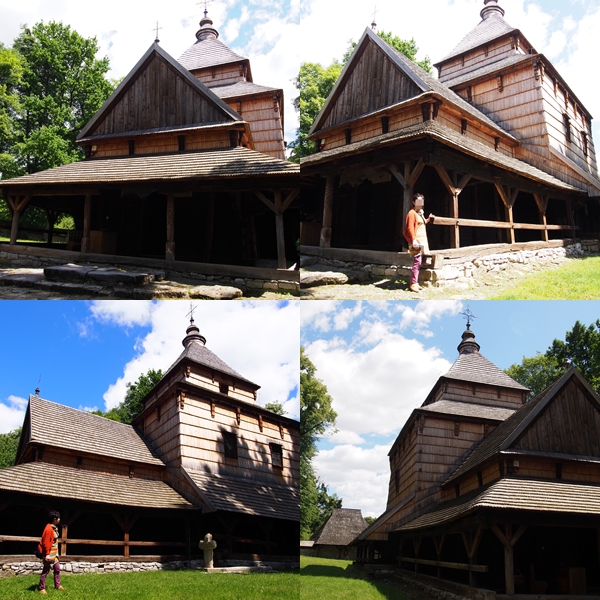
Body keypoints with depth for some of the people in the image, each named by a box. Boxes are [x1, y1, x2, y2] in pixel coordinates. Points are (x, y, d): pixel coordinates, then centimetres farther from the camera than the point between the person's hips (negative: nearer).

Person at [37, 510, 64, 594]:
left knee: (57, 568, 13)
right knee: (46, 570, -1)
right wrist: (47, 554, -21)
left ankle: (57, 585, 23)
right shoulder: (49, 529, -21)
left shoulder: (54, 528, 9)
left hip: (54, 553, 10)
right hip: (49, 554, -10)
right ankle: (41, 588, 9)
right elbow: (46, 543, -22)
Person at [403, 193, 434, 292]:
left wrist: (428, 220, 13)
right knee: (417, 262, -14)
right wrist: (414, 240, -25)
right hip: (416, 241, -10)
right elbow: (410, 228, -18)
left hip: (421, 241, 10)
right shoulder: (412, 213, -11)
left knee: (418, 263, 10)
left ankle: (416, 283, 14)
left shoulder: (420, 213, 18)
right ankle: (413, 284, -13)